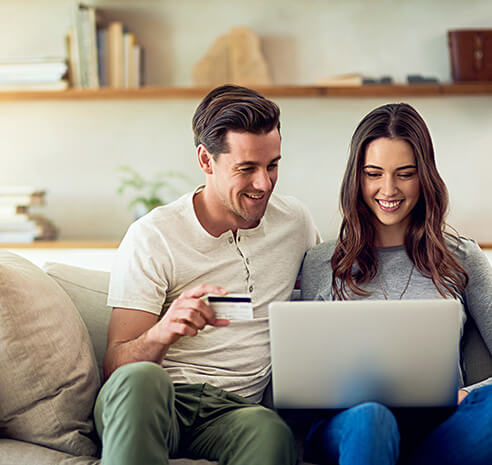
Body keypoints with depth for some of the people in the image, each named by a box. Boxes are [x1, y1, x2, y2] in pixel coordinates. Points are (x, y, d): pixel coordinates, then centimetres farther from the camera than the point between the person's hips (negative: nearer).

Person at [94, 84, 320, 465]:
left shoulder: (296, 222, 9)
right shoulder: (152, 237, -4)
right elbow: (116, 368, -7)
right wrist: (163, 332, -31)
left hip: (236, 410, 1)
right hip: (155, 405, -1)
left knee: (271, 430, -36)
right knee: (139, 378, -37)